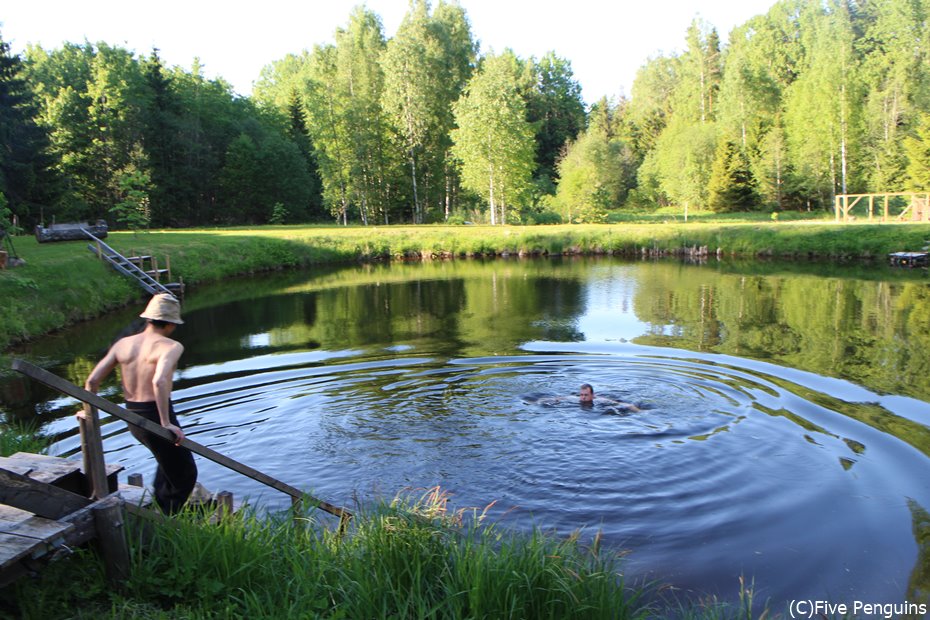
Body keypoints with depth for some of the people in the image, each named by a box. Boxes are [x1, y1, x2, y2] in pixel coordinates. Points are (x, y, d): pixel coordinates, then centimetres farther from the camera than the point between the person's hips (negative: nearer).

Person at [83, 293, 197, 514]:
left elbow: (92, 381, 4)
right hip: (157, 417, -7)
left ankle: (160, 507, 37)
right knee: (185, 476, 11)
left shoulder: (122, 344, 7)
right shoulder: (171, 346, -13)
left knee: (169, 459, 34)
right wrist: (166, 423, -26)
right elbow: (159, 381, -30)